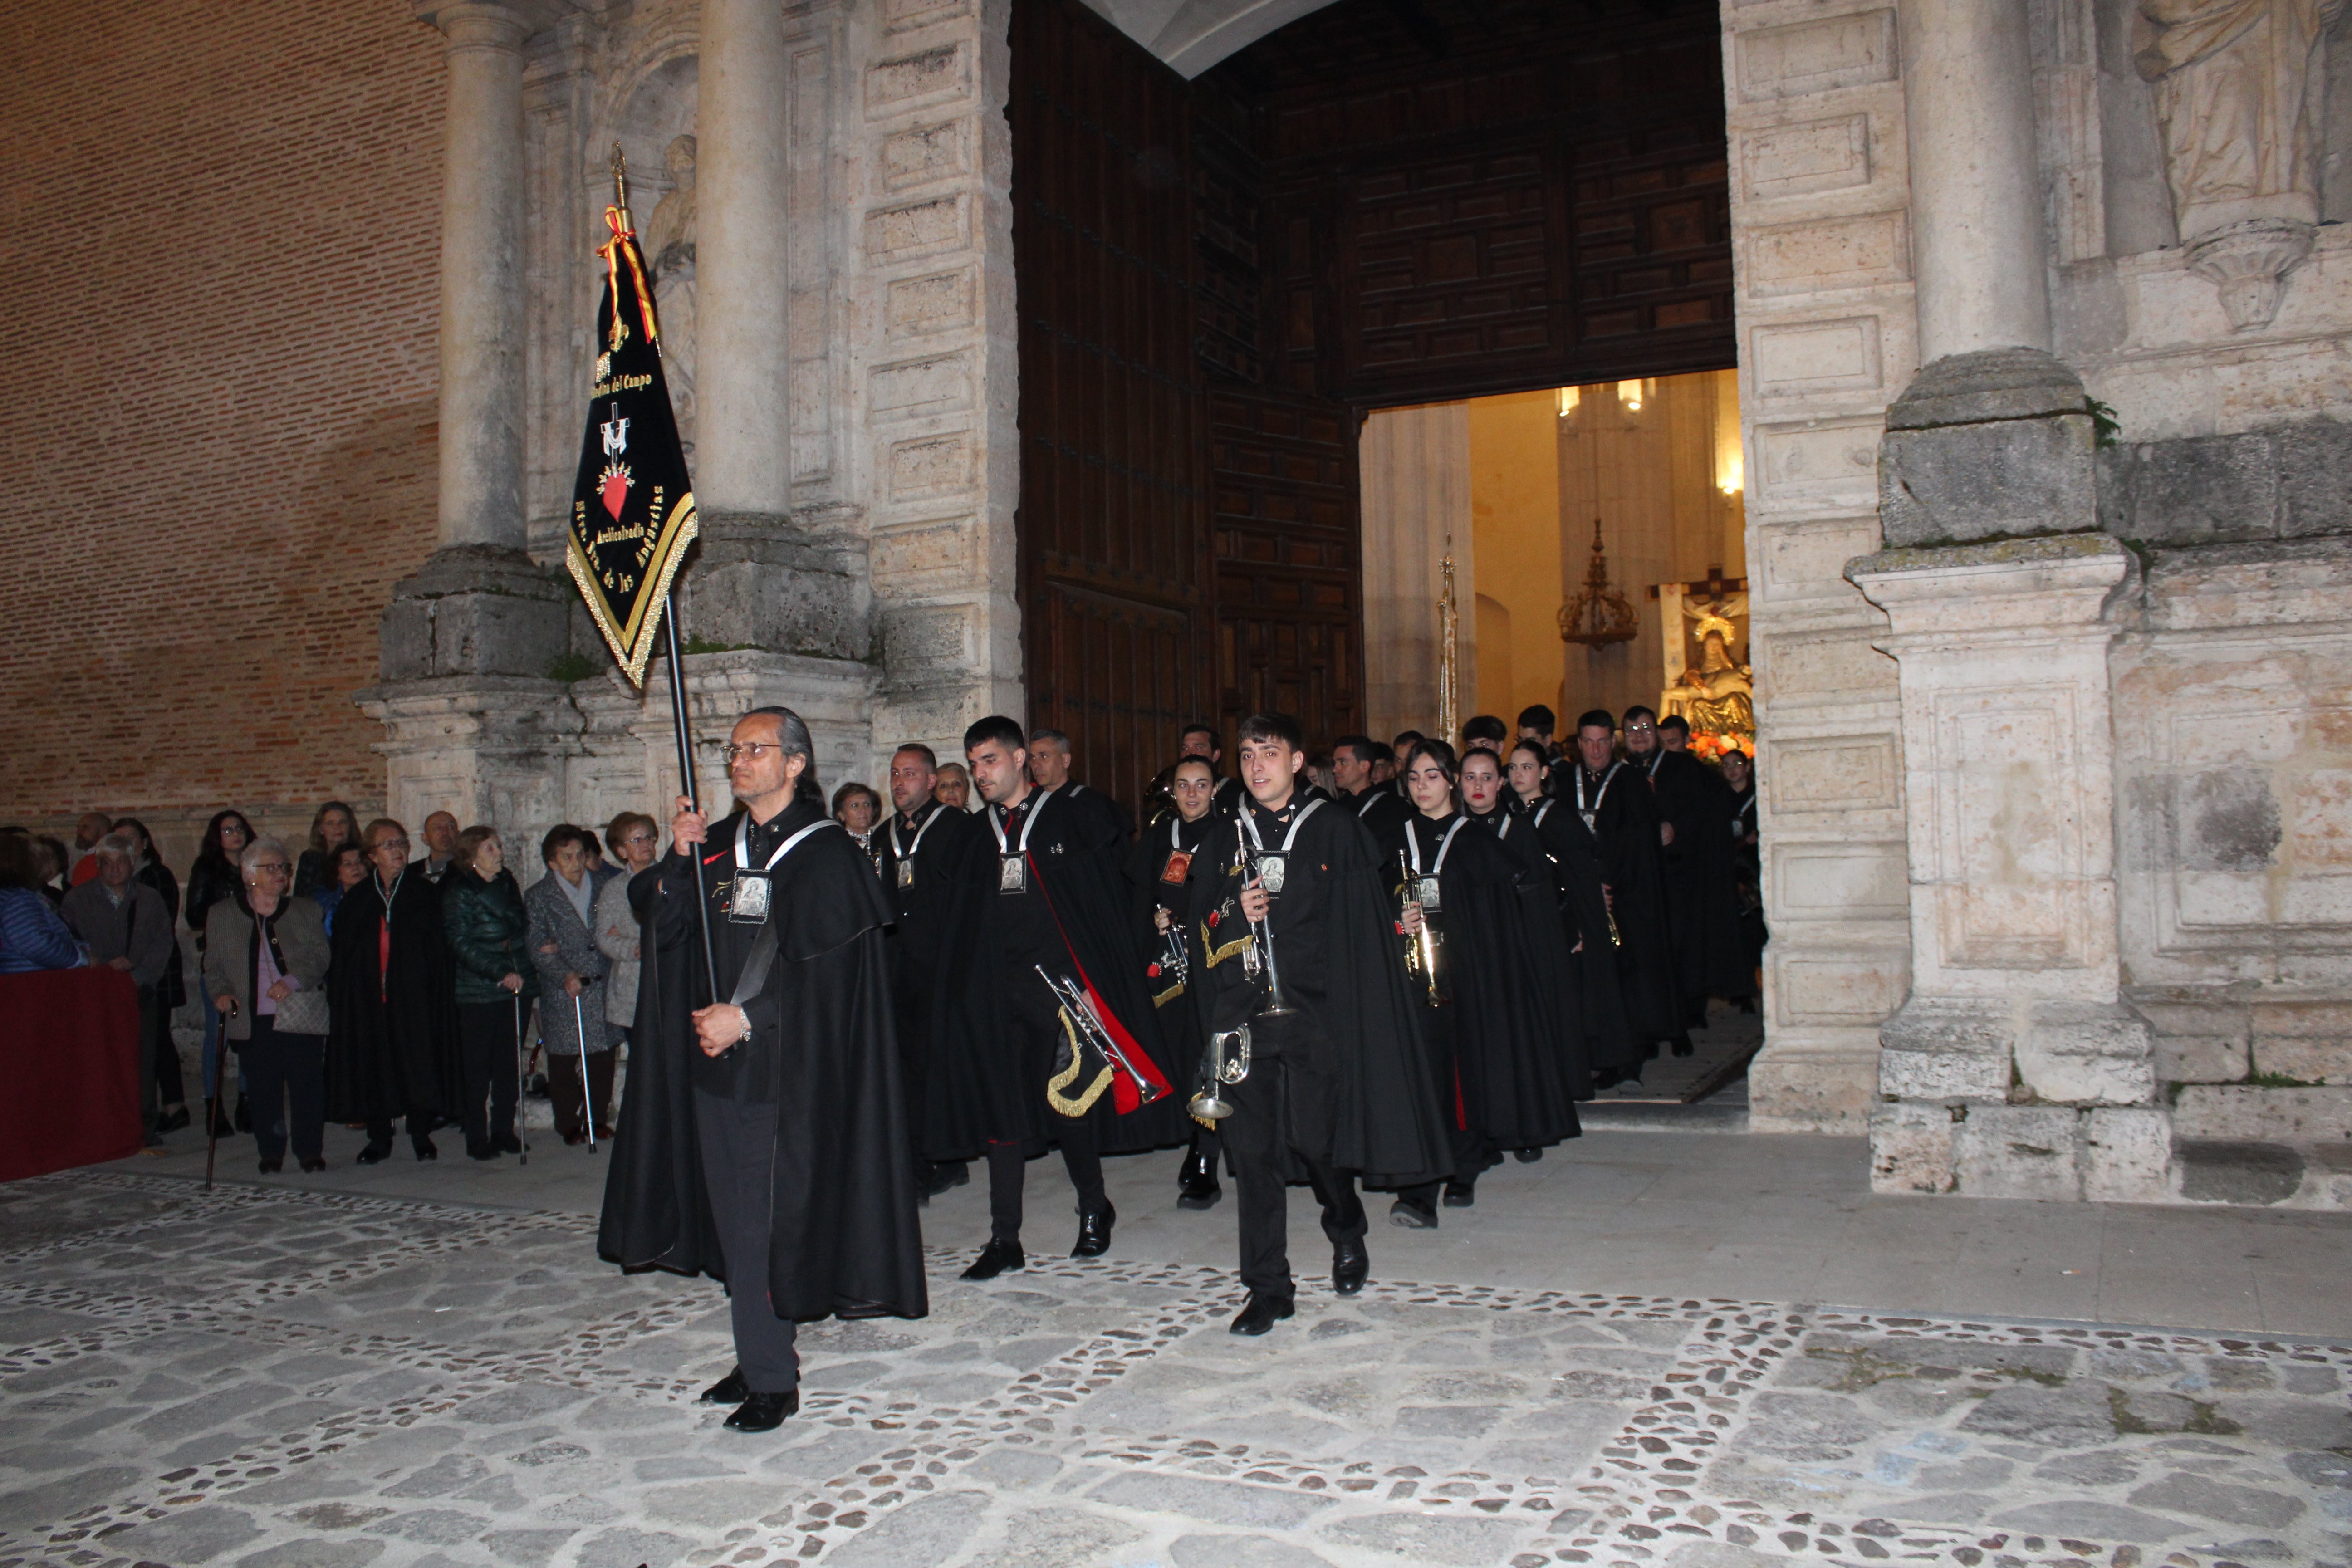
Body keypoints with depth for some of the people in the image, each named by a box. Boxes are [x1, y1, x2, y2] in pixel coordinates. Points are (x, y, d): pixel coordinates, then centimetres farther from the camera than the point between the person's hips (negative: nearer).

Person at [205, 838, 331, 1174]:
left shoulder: (307, 911, 10)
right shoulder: (222, 914, 10)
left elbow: (321, 957, 4)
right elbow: (213, 964, 12)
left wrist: (293, 980, -13)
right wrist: (221, 993, -7)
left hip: (300, 1017, 0)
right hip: (253, 1020, 0)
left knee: (307, 1087, -3)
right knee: (263, 1091, 2)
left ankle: (310, 1151, 10)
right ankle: (270, 1153, 15)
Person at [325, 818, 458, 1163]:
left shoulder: (426, 894, 5)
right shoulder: (355, 901, 9)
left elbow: (439, 948, 2)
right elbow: (340, 955, 8)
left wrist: (439, 990, -8)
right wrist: (339, 1001, -1)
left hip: (415, 995, -1)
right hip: (367, 997, 2)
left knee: (418, 1062, -1)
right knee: (372, 1067, 3)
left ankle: (421, 1134, 12)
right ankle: (379, 1139, 15)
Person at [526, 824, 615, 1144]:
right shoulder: (539, 897, 2)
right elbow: (538, 950, -4)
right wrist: (565, 976, -18)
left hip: (601, 986, 2)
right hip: (561, 991, -2)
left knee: (603, 1057, 3)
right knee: (563, 1061, 3)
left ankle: (597, 1117, 18)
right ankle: (569, 1124, 15)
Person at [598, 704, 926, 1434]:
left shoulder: (825, 853, -6)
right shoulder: (717, 845, 13)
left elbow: (824, 964, -13)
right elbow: (658, 925, 8)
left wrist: (747, 1016, -17)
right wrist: (679, 860, -7)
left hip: (786, 1066, -6)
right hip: (715, 1060, 6)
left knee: (769, 1217, -5)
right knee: (735, 1217, 10)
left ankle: (773, 1379, 6)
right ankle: (759, 1360, 21)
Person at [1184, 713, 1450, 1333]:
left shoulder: (1334, 831, 2)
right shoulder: (1226, 837, 12)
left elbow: (1361, 927, -1)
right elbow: (1200, 929, 14)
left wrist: (1352, 1013, -9)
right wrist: (1235, 913, -7)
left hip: (1313, 1010, -3)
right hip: (1241, 1013, 3)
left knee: (1314, 1137, -2)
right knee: (1252, 1148, 2)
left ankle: (1347, 1228, 31)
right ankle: (1268, 1287, 13)